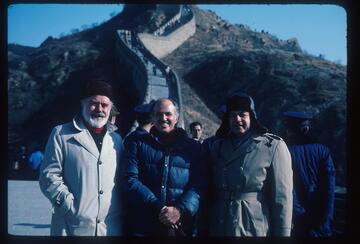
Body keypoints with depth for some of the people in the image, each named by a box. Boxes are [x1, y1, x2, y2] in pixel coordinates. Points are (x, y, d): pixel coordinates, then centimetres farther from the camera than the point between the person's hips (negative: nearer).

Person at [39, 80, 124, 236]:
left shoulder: (116, 140, 13)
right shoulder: (61, 134, 1)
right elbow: (49, 175, -3)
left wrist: (122, 212, 3)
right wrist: (69, 206, -12)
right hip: (74, 227, -3)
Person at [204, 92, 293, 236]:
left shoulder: (273, 146, -7)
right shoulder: (214, 145, 6)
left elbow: (282, 198, -9)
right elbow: (206, 190, 10)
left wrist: (282, 234, -12)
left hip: (255, 230, -3)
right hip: (218, 229, 4)